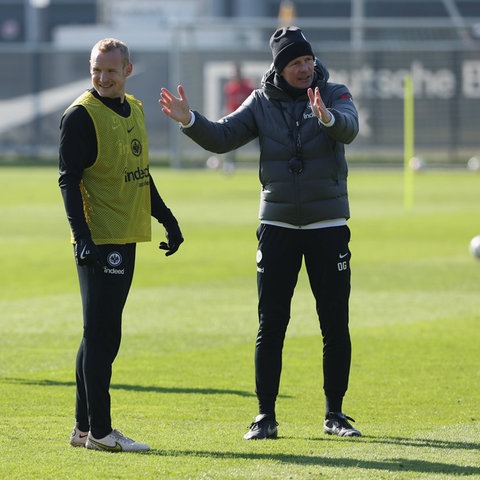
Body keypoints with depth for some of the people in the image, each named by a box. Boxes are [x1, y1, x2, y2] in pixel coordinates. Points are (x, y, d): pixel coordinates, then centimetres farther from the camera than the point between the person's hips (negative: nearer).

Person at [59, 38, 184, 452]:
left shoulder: (134, 110, 15)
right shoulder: (81, 115, -10)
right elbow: (69, 180, -15)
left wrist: (167, 218, 24)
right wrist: (82, 237, -24)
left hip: (125, 238, 8)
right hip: (98, 241, -8)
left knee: (102, 336, 11)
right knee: (101, 336, -7)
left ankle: (85, 427, 17)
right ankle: (99, 431, -4)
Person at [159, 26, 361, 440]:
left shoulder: (335, 95, -4)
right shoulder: (262, 103, 2)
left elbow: (349, 128, -24)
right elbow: (221, 137, -5)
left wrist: (327, 117, -46)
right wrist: (188, 120, -23)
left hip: (328, 226, -1)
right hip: (277, 224, 1)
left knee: (336, 325, 2)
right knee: (271, 325, 0)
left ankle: (335, 414, 13)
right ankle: (266, 416, 5)